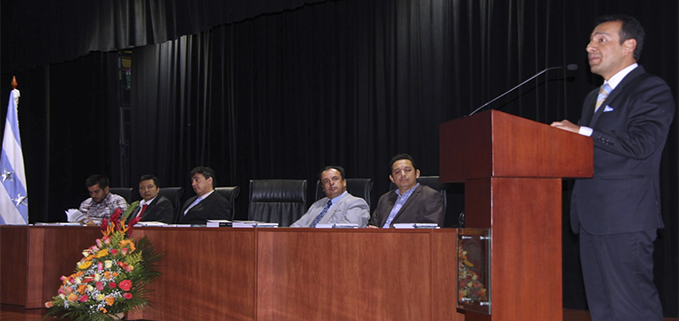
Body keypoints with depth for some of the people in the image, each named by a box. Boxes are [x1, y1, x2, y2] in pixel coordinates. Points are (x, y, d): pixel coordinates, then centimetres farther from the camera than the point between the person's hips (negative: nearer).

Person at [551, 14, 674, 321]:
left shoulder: (652, 90, -4)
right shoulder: (594, 97, 24)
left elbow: (642, 144, -19)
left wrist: (583, 132, -14)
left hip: (625, 219, -9)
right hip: (592, 218, 9)